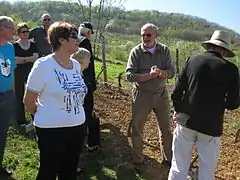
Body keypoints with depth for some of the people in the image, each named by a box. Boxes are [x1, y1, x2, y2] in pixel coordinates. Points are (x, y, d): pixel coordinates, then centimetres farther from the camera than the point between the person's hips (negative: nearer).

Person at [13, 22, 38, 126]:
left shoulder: (33, 45, 7)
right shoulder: (15, 45, -3)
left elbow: (36, 58, -6)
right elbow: (15, 60, -13)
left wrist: (22, 59, -14)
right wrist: (29, 58, -14)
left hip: (31, 73, 2)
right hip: (19, 74, -2)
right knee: (19, 96, 6)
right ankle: (21, 120, 18)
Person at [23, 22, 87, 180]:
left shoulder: (76, 65, 3)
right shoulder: (43, 65, -16)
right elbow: (28, 100, -8)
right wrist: (46, 117, 5)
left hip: (78, 127, 6)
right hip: (52, 130, -6)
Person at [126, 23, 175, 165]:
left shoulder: (164, 50, -3)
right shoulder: (136, 51, -10)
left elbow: (172, 72, -9)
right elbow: (129, 75, -18)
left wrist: (160, 73, -29)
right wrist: (149, 75, -28)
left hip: (161, 94, 2)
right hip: (142, 95, -2)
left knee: (166, 128, 14)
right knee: (137, 128, 9)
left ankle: (169, 158, 34)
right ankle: (137, 159, 30)